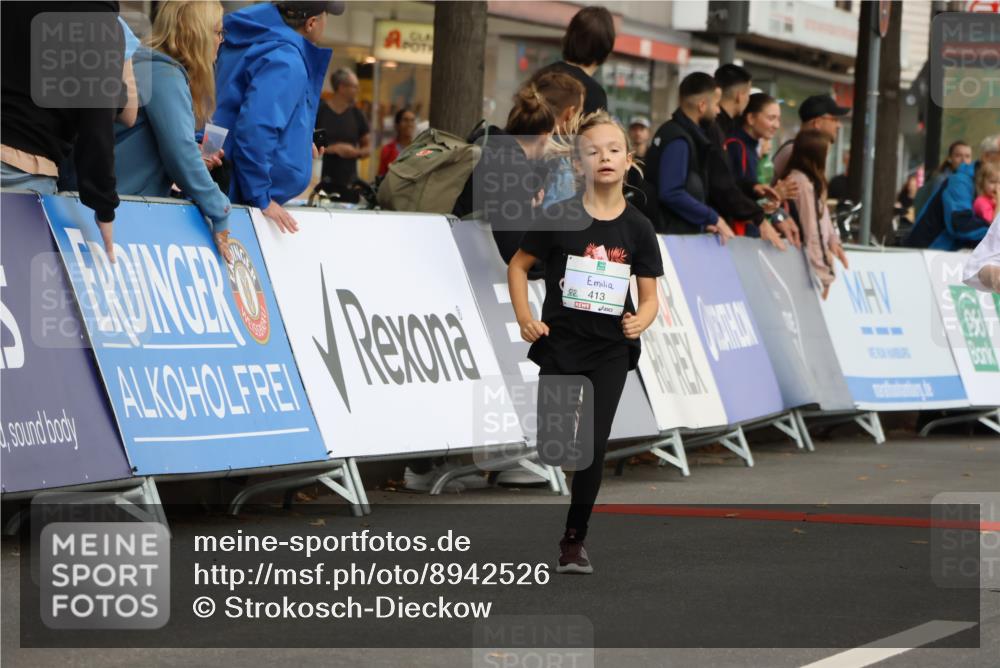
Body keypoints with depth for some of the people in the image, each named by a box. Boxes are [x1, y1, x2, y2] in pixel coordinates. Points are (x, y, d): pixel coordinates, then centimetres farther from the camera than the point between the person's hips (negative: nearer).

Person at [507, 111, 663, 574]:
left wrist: (639, 321, -21)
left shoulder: (637, 228, -3)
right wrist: (524, 318, -10)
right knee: (549, 444, 1)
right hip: (560, 343, -1)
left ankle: (575, 539, 16)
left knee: (592, 446, 3)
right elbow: (518, 265, 3)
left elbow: (649, 296, 1)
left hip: (610, 348, 1)